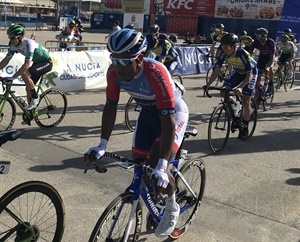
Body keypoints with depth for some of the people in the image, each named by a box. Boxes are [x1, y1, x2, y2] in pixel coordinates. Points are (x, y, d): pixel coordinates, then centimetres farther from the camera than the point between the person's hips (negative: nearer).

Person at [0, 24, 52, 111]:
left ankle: (35, 98, -12)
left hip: (46, 63, -8)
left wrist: (12, 77, -39)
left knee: (24, 74, -28)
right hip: (37, 63, 8)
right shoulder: (14, 45, -8)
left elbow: (27, 64, -38)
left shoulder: (28, 43, -31)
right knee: (28, 88, 5)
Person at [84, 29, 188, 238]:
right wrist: (102, 145, -17)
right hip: (148, 112, 6)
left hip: (174, 112, -6)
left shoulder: (156, 73, -39)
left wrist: (161, 166, -42)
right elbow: (110, 107, -9)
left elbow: (168, 122, -38)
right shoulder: (114, 72, -22)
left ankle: (172, 207, 12)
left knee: (157, 168, -18)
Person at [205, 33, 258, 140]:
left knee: (245, 102, -9)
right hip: (237, 72, 5)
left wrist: (240, 87, -53)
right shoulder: (224, 54, -24)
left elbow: (249, 75, -38)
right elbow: (216, 70, -22)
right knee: (223, 91, -18)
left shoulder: (243, 54, -37)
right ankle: (232, 105, 14)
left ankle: (245, 128, 9)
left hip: (250, 73, -5)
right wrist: (208, 85, -35)